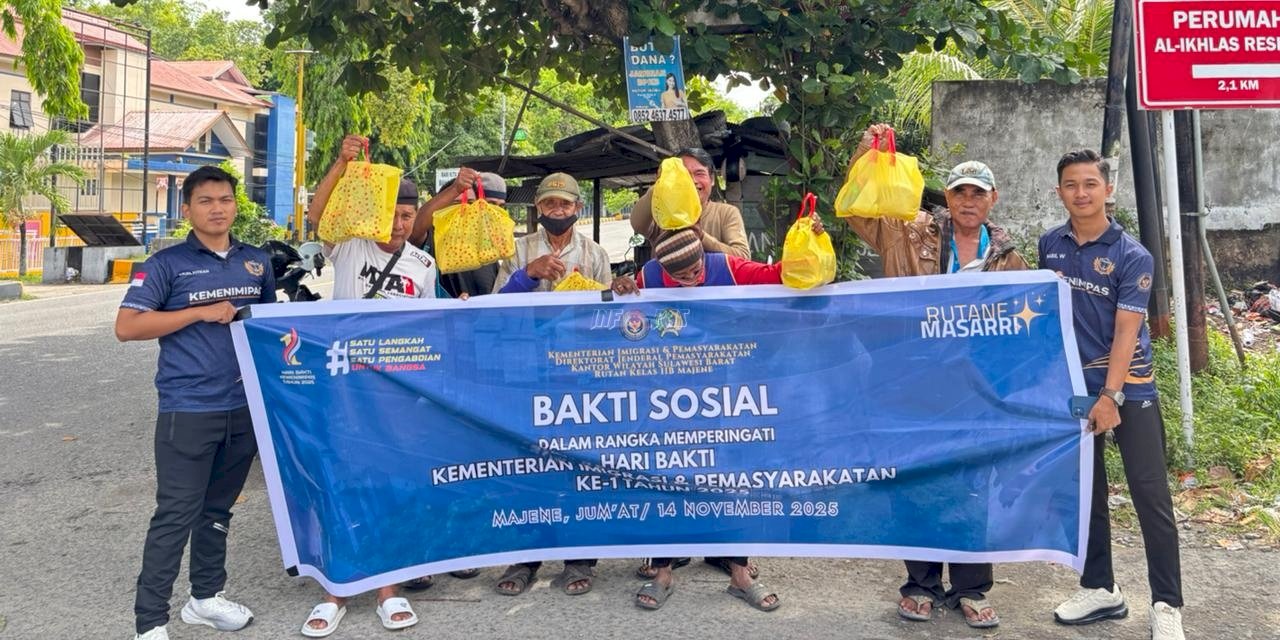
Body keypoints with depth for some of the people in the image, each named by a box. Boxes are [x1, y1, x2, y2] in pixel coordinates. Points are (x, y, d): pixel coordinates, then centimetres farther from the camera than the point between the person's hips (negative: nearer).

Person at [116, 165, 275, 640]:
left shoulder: (257, 262, 10)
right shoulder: (167, 264, -5)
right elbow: (127, 326, -12)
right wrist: (202, 312, -17)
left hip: (245, 407, 5)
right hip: (187, 409, -5)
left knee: (218, 509, 17)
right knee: (176, 515, -3)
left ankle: (206, 597, 32)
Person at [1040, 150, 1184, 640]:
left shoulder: (1132, 256, -11)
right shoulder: (1050, 246, 3)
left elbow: (1126, 332, -16)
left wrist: (1111, 396, -23)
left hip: (1129, 387, -4)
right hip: (1071, 386, 5)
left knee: (1151, 496, -3)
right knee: (1084, 492, 12)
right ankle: (1099, 589, 25)